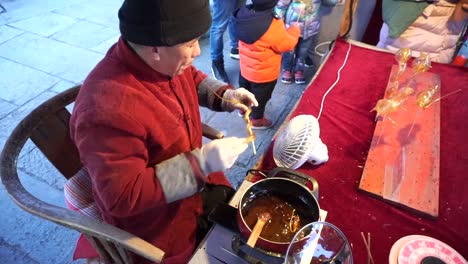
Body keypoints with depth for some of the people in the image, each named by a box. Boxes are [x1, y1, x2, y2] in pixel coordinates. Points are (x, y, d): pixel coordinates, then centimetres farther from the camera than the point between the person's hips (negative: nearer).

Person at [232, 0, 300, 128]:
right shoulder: (272, 26, -34)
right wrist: (295, 30, -1)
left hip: (245, 67, 6)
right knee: (260, 98, 18)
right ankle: (256, 120, 39)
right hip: (264, 74, -6)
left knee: (245, 90, 29)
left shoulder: (244, 13, -14)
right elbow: (286, 45, -18)